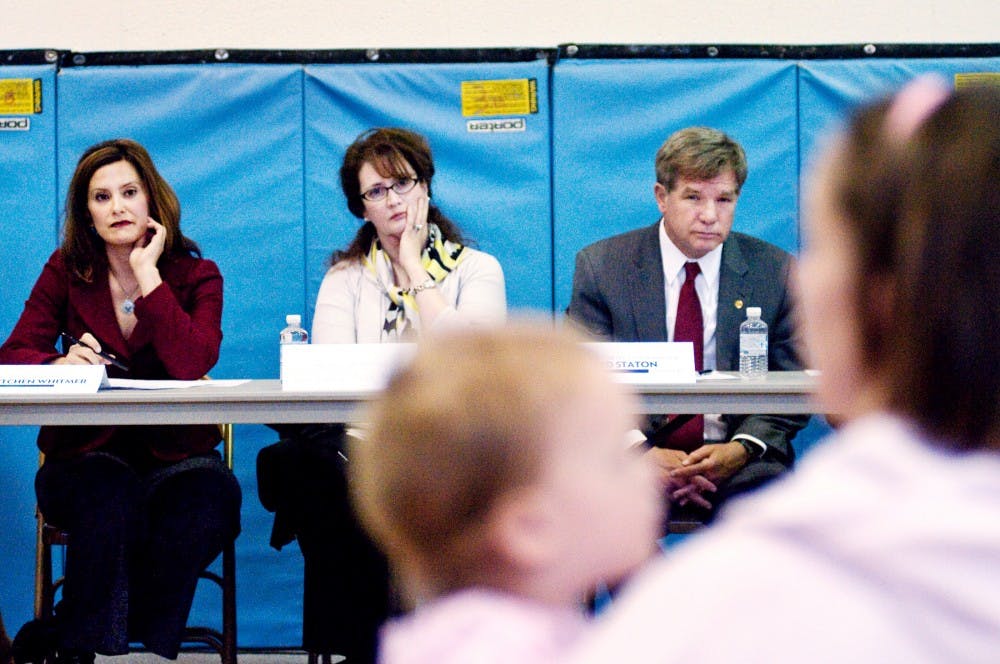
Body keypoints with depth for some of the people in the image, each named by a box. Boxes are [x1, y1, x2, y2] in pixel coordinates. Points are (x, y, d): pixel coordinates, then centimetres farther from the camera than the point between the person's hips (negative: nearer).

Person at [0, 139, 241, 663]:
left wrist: (147, 273, -14)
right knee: (111, 500, -36)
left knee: (213, 498, -34)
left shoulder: (196, 276, 3)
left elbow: (191, 365, -16)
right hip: (86, 453, 0)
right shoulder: (66, 271, 7)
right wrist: (61, 364, -25)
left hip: (173, 452, 0)